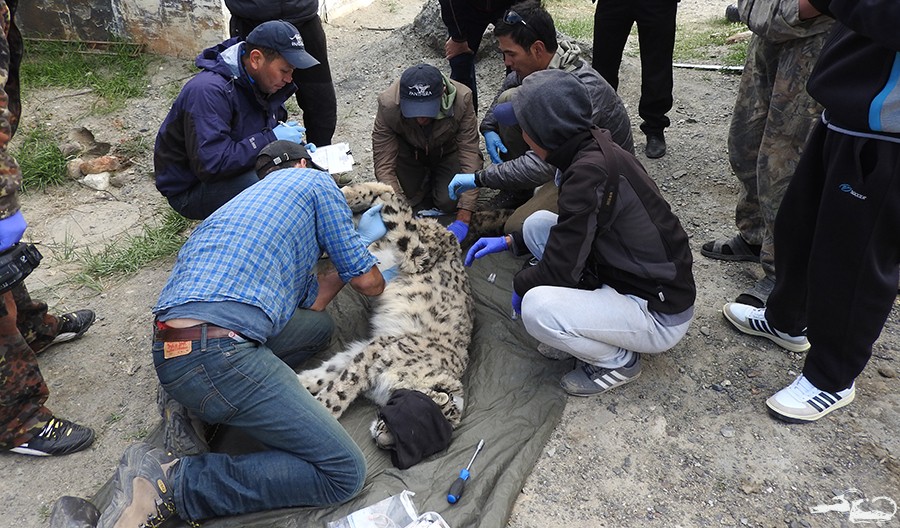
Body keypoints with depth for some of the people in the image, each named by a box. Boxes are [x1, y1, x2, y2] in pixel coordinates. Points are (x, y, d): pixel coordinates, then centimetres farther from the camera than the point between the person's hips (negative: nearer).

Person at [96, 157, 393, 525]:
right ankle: (174, 481, -10)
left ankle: (188, 407, 15)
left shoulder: (250, 201, 31)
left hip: (167, 354, 10)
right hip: (219, 353, -9)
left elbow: (311, 300, 30)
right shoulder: (315, 181, 9)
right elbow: (369, 284, 11)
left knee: (319, 326, 28)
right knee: (344, 473, -5)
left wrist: (360, 240, 42)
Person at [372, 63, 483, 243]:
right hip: (409, 152, 1)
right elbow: (384, 165, -31)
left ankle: (436, 177, 14)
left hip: (447, 151, -1)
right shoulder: (388, 105, -35)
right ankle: (426, 178, 17)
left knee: (449, 202, -19)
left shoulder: (462, 100, -36)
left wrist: (462, 219, -42)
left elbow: (470, 160, -34)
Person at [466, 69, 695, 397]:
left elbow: (559, 270, -23)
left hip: (661, 315, -9)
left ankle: (619, 360, 1)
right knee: (538, 223, 5)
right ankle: (584, 330, 11)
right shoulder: (595, 148, 0)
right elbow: (570, 232, 18)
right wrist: (510, 240, 14)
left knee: (536, 306, -28)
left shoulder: (589, 173, -28)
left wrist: (520, 284, -2)